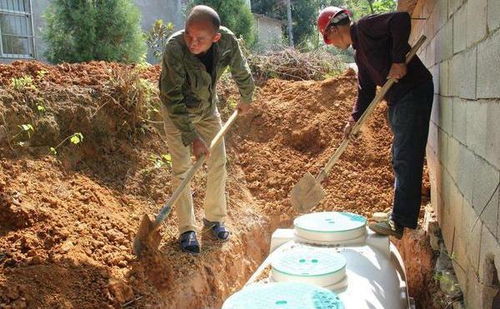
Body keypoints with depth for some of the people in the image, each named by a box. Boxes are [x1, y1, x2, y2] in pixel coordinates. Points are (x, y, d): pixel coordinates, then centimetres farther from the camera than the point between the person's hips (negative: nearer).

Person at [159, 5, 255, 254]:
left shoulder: (228, 42, -25)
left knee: (218, 163, 5)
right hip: (176, 112, -4)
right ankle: (187, 229, 3)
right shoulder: (174, 48, -35)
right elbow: (172, 99, -31)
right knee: (182, 168, -7)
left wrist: (246, 99, 13)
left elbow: (241, 73, -2)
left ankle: (214, 218, 23)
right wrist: (192, 137, -31)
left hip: (207, 108, 4)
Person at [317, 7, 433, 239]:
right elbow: (366, 90, 22)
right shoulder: (359, 53, 20)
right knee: (400, 160, 16)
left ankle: (402, 224, -6)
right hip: (397, 101, 10)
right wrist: (354, 120, 13)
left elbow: (401, 19, -23)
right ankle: (399, 214, 27)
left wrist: (398, 60, -24)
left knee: (406, 161, -10)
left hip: (414, 92, -10)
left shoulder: (365, 27, -7)